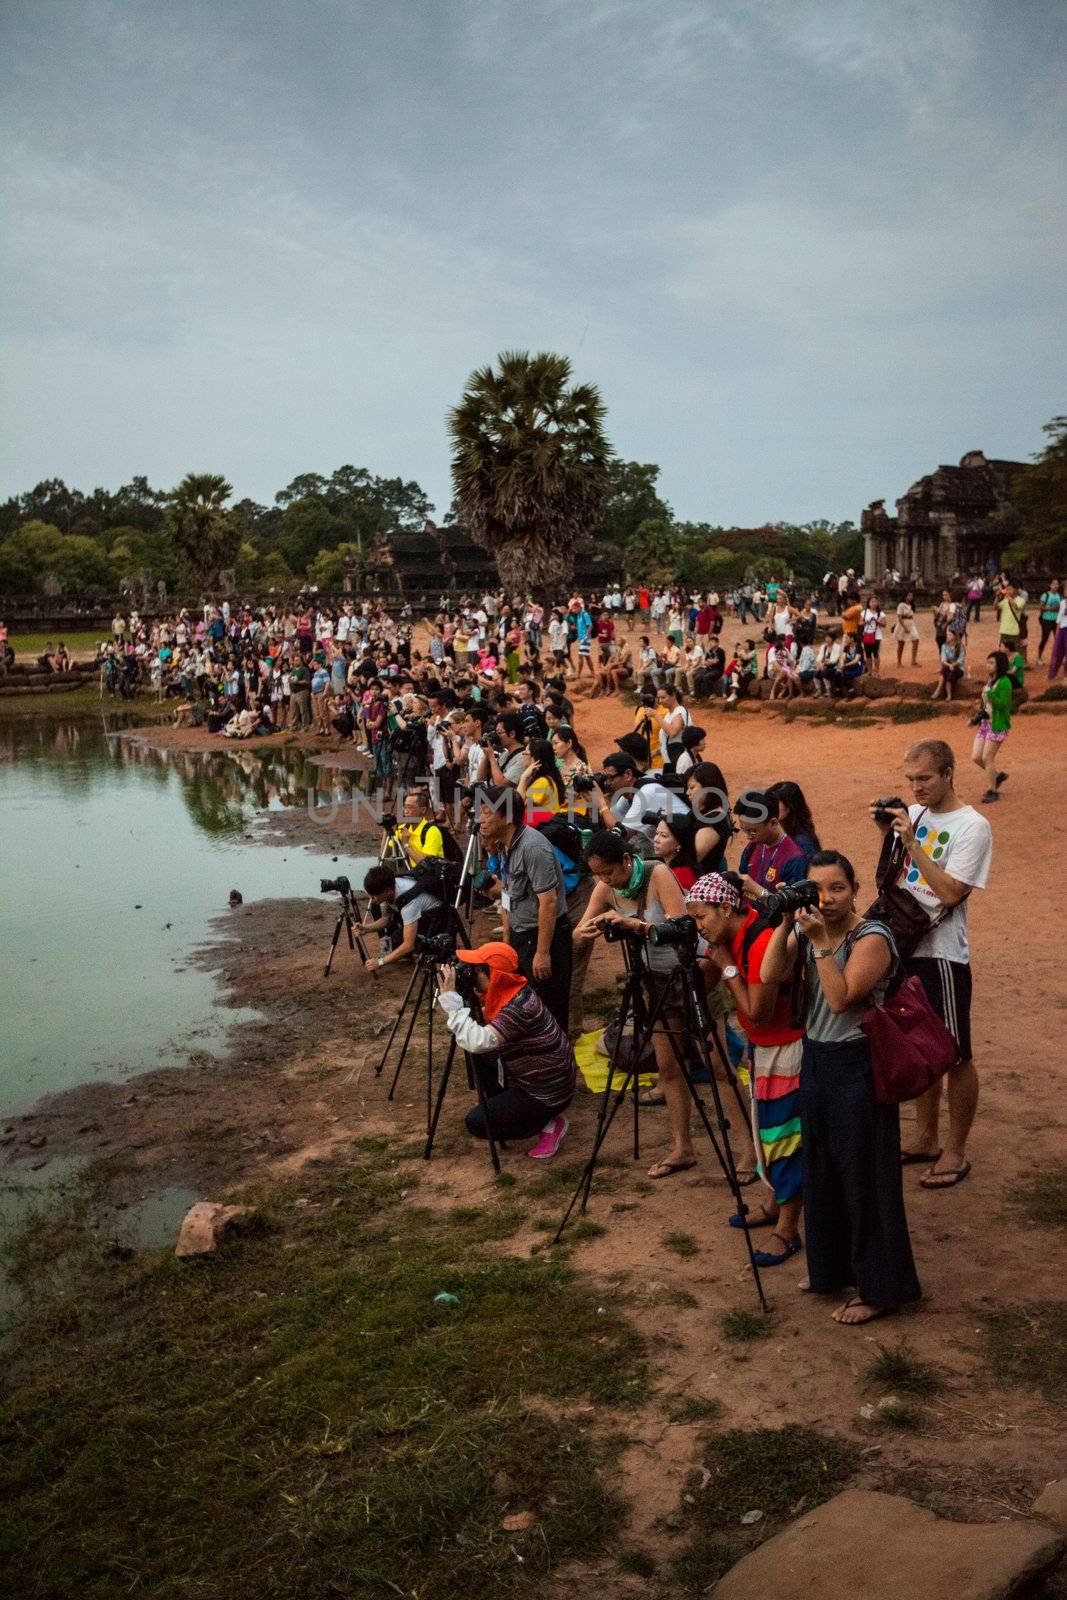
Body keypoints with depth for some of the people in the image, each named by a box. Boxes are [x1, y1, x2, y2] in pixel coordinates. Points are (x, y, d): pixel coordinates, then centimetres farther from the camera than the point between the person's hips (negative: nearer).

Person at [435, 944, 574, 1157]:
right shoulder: (502, 993, -4)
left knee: (477, 1123, -6)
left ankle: (548, 1123, 2)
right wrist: (448, 994, -8)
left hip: (549, 1091, -9)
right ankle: (505, 1105, 20)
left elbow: (478, 1041, -41)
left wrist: (450, 998, -36)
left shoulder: (519, 1006, -32)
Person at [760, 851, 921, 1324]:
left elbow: (840, 998, -26)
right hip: (816, 1059, 7)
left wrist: (822, 942, -27)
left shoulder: (872, 938, -16)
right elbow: (770, 975, -11)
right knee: (821, 1171, 17)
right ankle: (831, 1268, 35)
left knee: (863, 1177, 3)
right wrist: (785, 924, -19)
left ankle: (879, 1288, 17)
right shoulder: (806, 930, 3)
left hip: (858, 1067, -7)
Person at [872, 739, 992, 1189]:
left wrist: (911, 840, -22)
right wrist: (887, 833, -2)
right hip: (904, 947, 7)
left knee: (955, 1056, 5)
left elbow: (951, 892, -22)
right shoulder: (913, 813, 6)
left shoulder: (972, 827, -14)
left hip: (942, 956, -7)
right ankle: (926, 1140, 32)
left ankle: (956, 1152, 18)